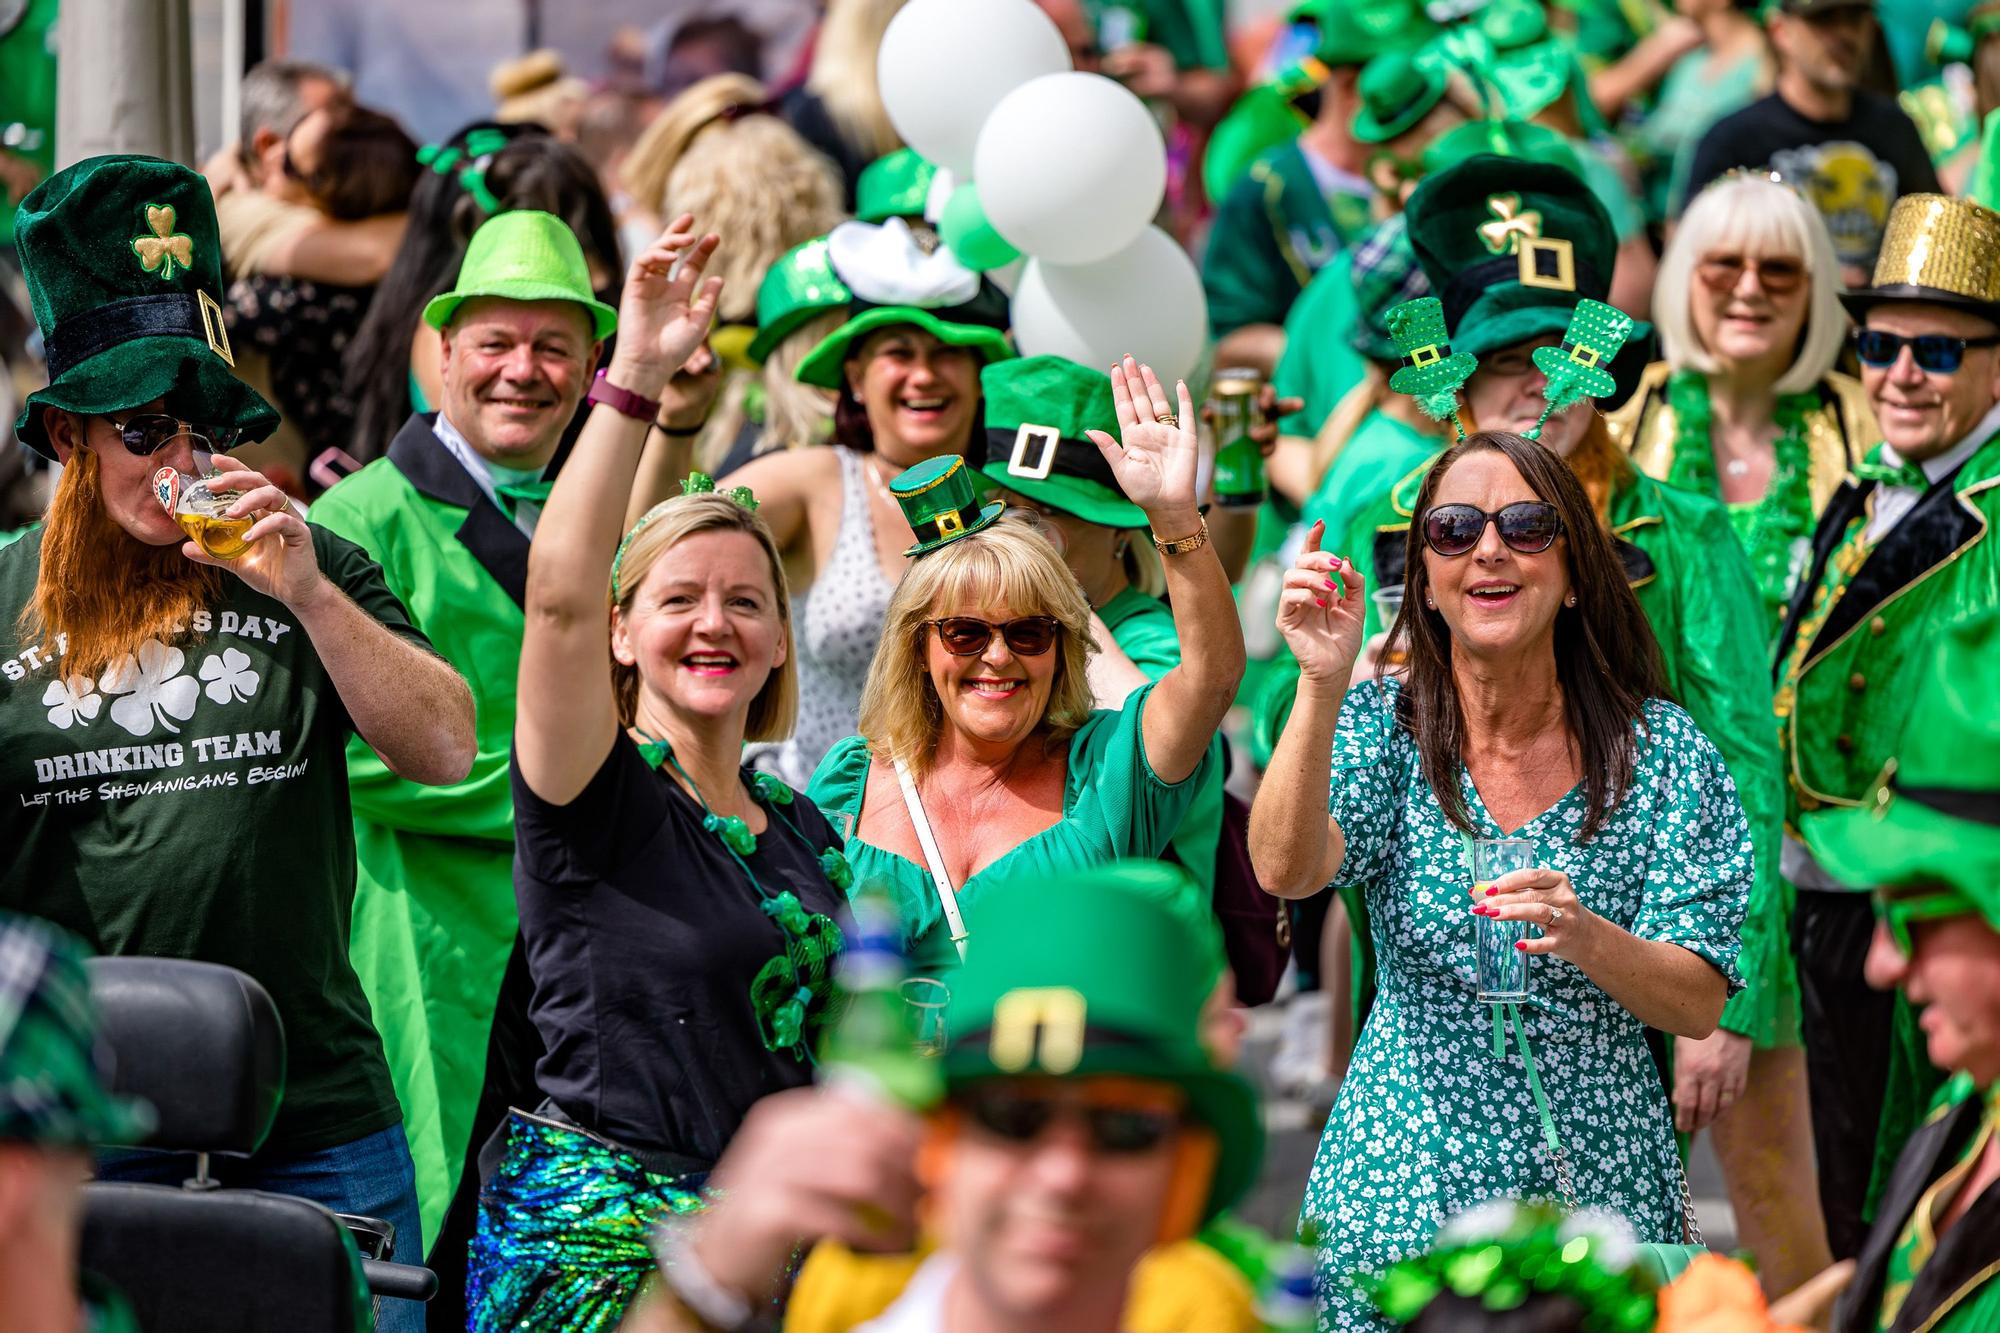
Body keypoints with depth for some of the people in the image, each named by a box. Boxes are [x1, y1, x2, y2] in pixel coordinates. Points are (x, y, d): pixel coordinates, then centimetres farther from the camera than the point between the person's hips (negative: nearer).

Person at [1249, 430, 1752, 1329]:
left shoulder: (1659, 749, -3)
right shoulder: (1385, 728, -1)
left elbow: (1699, 1006, -6)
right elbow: (1284, 871, -20)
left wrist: (1584, 936, -26)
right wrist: (1322, 686, -32)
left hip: (1597, 1186, 0)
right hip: (1403, 1182, 0)